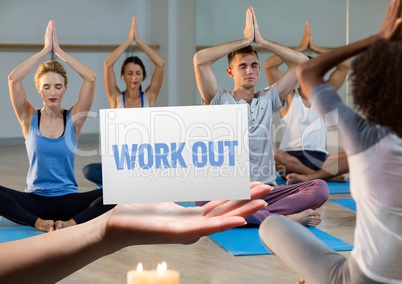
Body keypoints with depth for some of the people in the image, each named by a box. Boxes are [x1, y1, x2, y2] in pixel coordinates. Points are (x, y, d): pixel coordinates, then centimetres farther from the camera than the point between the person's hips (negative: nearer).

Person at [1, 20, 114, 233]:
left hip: (67, 200, 0)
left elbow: (91, 79, -9)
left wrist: (59, 51, -5)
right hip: (34, 200, 0)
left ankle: (72, 223, -36)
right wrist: (45, 50, -8)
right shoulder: (29, 119, 3)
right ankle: (38, 222, -32)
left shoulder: (73, 119, 3)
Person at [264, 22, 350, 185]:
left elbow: (345, 65, 10)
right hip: (291, 157, -2)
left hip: (319, 158, 2)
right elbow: (269, 65, -3)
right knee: (270, 153, -36)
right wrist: (301, 48, 4)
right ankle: (327, 174, -28)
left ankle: (307, 177, -36)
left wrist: (315, 48, 8)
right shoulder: (288, 96, 9)